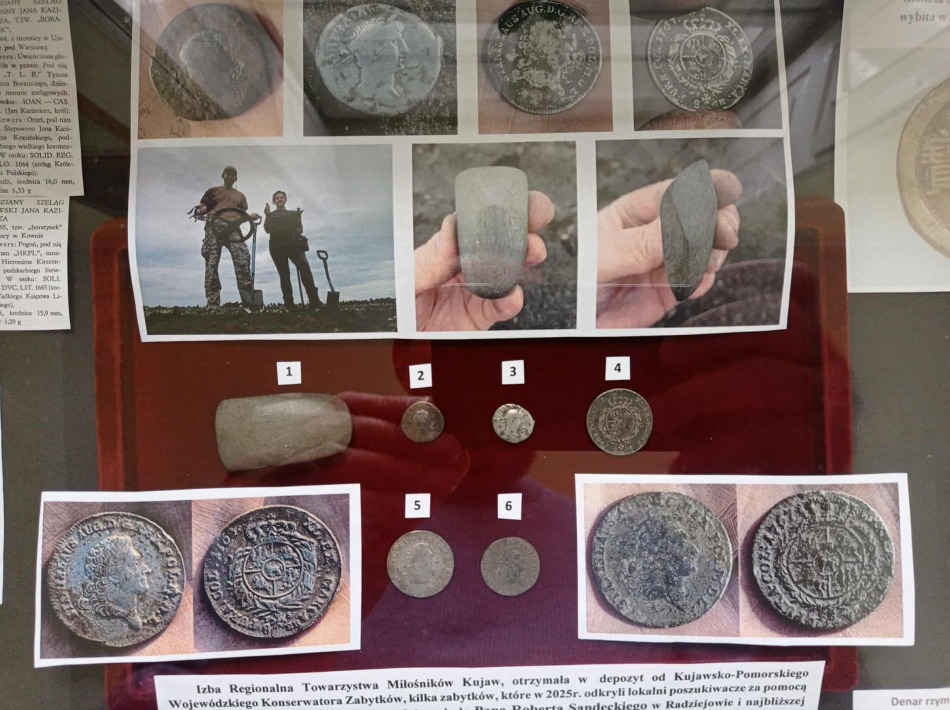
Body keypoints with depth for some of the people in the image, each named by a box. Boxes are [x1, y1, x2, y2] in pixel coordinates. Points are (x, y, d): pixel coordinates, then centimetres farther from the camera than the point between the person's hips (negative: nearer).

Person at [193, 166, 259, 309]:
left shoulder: (240, 195, 30)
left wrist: (251, 216, 3)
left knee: (243, 260, -19)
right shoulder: (213, 190, 22)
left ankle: (249, 303, -22)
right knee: (211, 262, -13)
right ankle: (213, 305, -16)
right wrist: (199, 211, -8)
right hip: (214, 226, -1)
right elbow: (200, 208, 16)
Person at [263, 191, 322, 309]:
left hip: (293, 243, -1)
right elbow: (267, 230, 2)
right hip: (277, 246, 1)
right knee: (284, 274, -7)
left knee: (304, 266, -24)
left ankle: (314, 300, -34)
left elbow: (300, 229, 16)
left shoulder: (293, 213, 22)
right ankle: (289, 303, -8)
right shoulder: (271, 215, 17)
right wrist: (267, 215, -10)